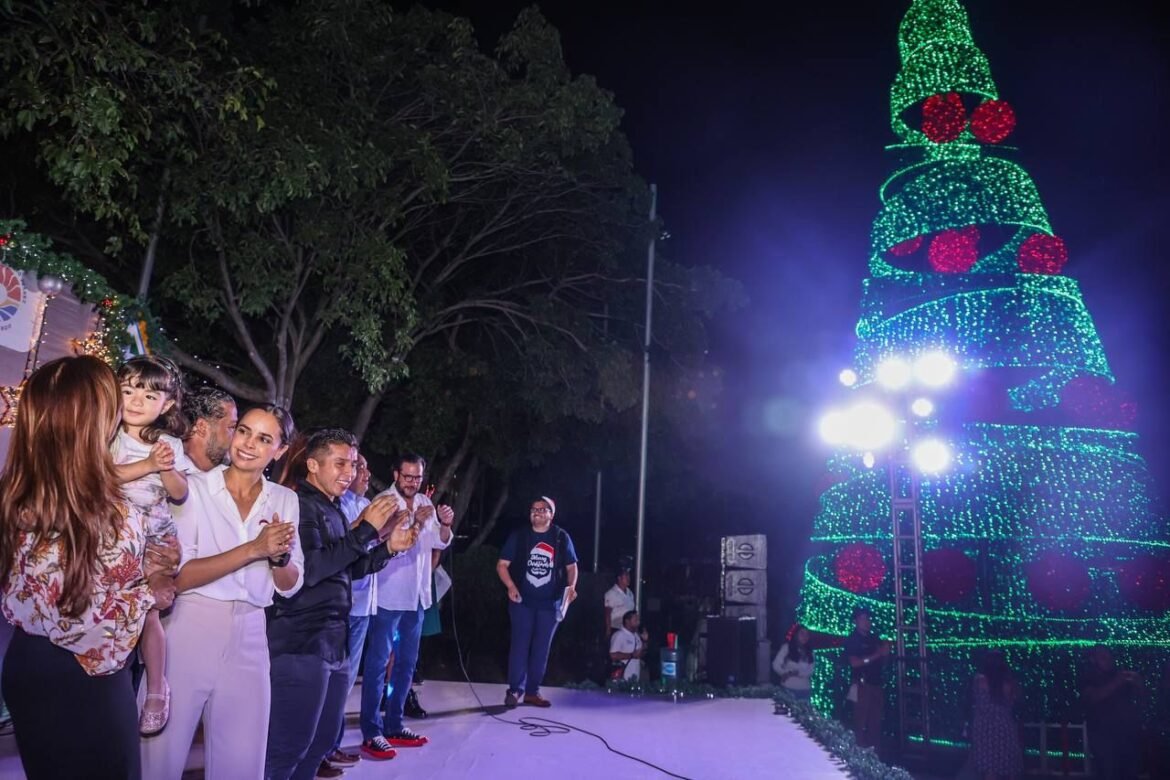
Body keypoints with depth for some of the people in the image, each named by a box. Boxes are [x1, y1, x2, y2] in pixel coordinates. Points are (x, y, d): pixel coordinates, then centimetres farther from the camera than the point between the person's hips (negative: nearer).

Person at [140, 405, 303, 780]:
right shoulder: (194, 488, -4)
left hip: (249, 639, 3)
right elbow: (177, 576, -14)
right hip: (189, 632, -3)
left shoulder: (285, 500, 7)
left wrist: (279, 555, -13)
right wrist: (254, 549, -21)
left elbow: (290, 585, 8)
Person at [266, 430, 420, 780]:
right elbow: (308, 569, -25)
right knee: (288, 746, -1)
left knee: (321, 740, 18)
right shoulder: (300, 506, -12)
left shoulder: (333, 510, 15)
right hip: (302, 644, -9)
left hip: (333, 642, 9)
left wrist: (389, 547, 8)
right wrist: (367, 530, -22)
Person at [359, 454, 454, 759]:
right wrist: (415, 522, -32)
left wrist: (445, 524, -14)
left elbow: (440, 542, 6)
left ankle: (394, 725, 24)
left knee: (407, 661, 13)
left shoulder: (425, 502, 8)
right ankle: (371, 734, 1)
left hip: (416, 595, 7)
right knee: (378, 662, -4)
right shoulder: (383, 501, -10)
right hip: (388, 595, -7)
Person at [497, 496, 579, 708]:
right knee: (520, 645, -1)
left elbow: (571, 566, 9)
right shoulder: (519, 535, -1)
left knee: (542, 648, 8)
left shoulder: (561, 537, 1)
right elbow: (502, 565, 0)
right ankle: (514, 690, 7)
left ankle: (532, 691, 17)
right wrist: (510, 586, -16)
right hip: (522, 601, -1)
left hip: (550, 603, 1)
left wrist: (571, 587, -9)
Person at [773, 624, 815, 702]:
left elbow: (810, 671, -1)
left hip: (805, 690, 3)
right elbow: (776, 665, -6)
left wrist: (796, 673, -15)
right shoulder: (787, 647, -2)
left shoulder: (809, 651, 8)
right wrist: (787, 674, -18)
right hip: (789, 689, -3)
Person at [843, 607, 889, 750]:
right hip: (862, 685, -6)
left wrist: (885, 653, -3)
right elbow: (854, 662, -15)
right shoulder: (852, 640, -3)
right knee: (861, 721, -6)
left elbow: (882, 663, 18)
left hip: (876, 684, 6)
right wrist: (876, 655, -17)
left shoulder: (874, 639, 15)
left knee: (876, 721, 6)